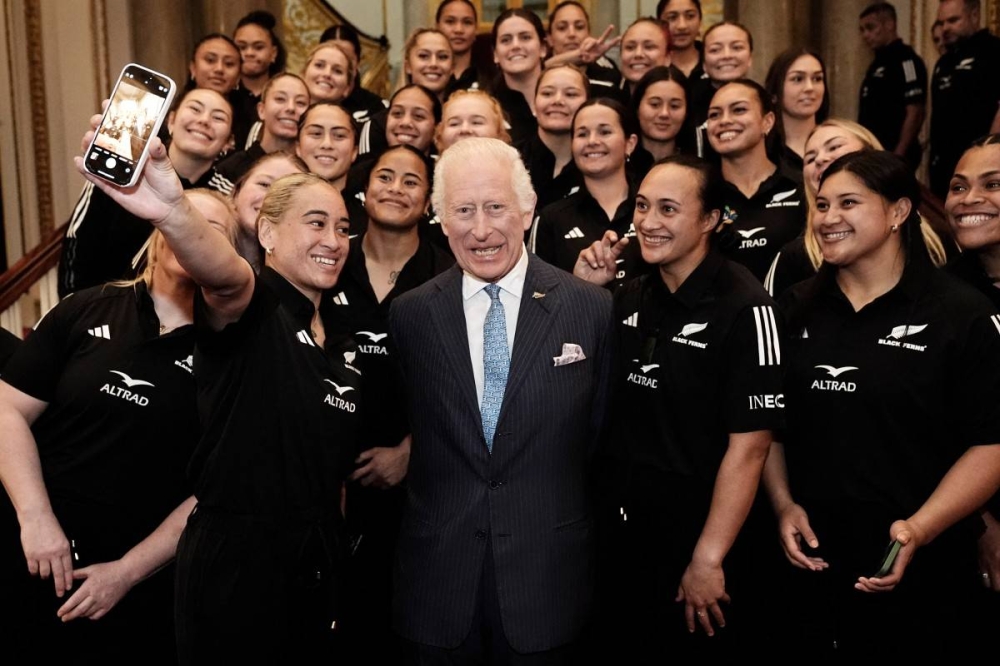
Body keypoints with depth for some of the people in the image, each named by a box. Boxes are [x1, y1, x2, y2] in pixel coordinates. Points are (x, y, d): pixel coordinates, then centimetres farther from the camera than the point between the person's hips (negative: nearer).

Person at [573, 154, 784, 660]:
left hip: (696, 543, -6)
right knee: (628, 650, 21)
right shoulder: (629, 297, 3)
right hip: (617, 534, 6)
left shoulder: (744, 308, -16)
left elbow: (749, 444, -17)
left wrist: (708, 560, -16)